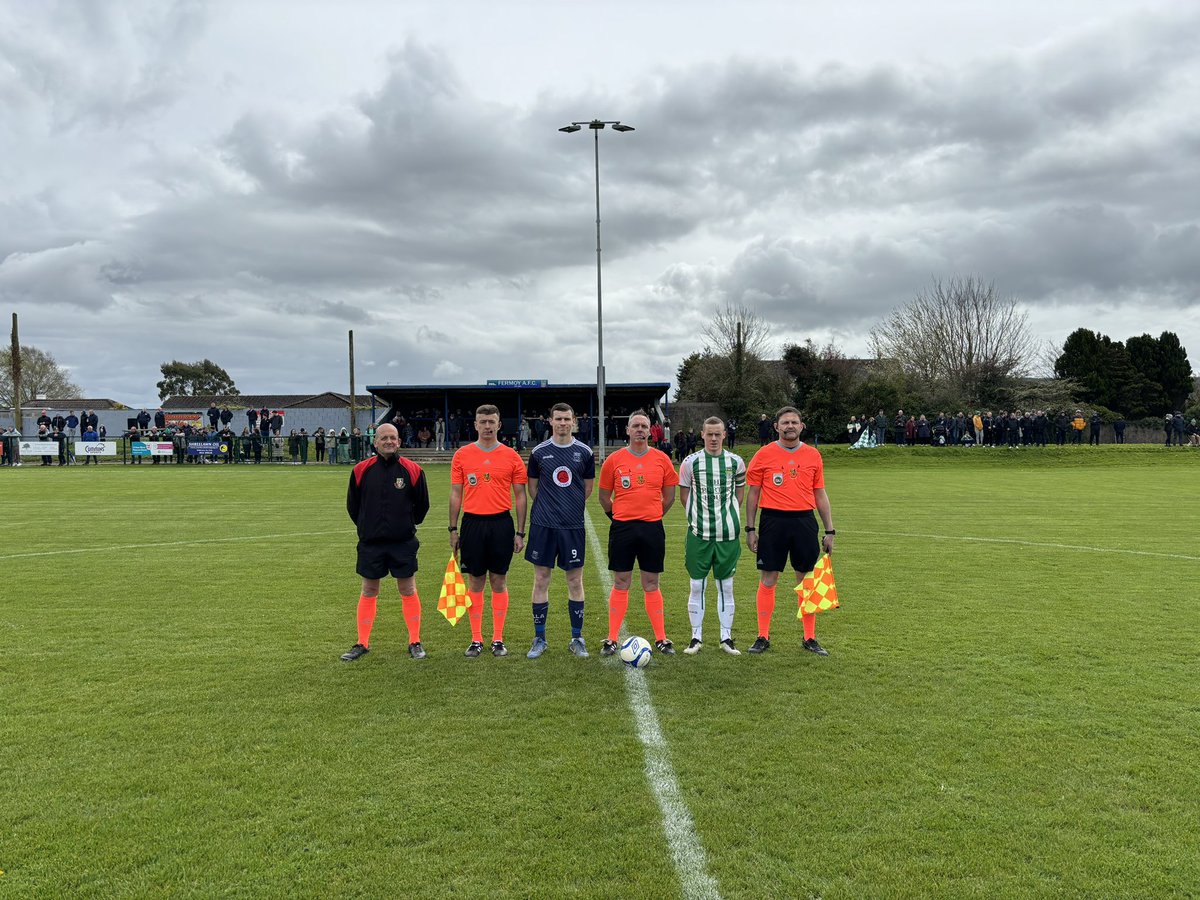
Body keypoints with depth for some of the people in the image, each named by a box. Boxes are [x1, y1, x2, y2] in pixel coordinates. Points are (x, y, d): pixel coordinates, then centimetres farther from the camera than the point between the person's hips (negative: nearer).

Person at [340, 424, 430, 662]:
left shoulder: (412, 470, -3)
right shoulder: (362, 470, 0)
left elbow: (422, 504, 7)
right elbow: (352, 504, 12)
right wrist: (367, 527, 13)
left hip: (403, 543, -1)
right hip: (370, 543, 1)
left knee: (408, 591, 4)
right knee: (368, 591, 9)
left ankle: (415, 642, 15)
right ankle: (363, 644, 19)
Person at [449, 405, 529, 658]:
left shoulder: (511, 456, 2)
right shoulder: (462, 455, 4)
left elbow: (520, 496, 4)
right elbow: (456, 494, 7)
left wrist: (520, 532, 0)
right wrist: (453, 530, 3)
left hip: (501, 523, 0)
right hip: (472, 523, 1)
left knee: (499, 581, 5)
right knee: (475, 582, 6)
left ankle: (498, 639, 15)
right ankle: (476, 639, 16)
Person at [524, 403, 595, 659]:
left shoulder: (584, 452, 3)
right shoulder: (539, 452, 3)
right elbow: (532, 486, 13)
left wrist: (571, 508, 12)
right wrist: (547, 508, 8)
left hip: (573, 526, 0)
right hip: (543, 525, 0)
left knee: (575, 582, 5)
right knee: (541, 581, 4)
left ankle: (577, 639, 17)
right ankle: (539, 639, 15)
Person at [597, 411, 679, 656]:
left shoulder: (661, 459, 4)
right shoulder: (614, 460, 1)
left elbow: (669, 496, 11)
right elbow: (604, 497, 9)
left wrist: (653, 516, 10)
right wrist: (618, 517, 9)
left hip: (652, 528, 1)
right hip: (622, 528, -1)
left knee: (651, 585, 7)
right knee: (621, 584, 3)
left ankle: (661, 639, 14)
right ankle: (612, 639, 10)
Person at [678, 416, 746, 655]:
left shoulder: (736, 462, 4)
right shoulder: (691, 462, 0)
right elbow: (684, 494, 8)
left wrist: (729, 514, 7)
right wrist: (697, 517, 3)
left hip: (728, 533, 1)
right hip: (699, 533, -1)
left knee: (726, 586, 7)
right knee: (697, 585, 2)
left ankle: (726, 637, 16)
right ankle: (696, 637, 12)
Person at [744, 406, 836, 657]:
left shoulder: (813, 456, 7)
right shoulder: (764, 455, 1)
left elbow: (820, 495, 12)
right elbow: (753, 493, 4)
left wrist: (829, 531, 8)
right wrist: (750, 529, 0)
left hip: (804, 521, 2)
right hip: (773, 521, -2)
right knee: (768, 579, 2)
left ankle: (810, 638, 17)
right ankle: (763, 637, 13)